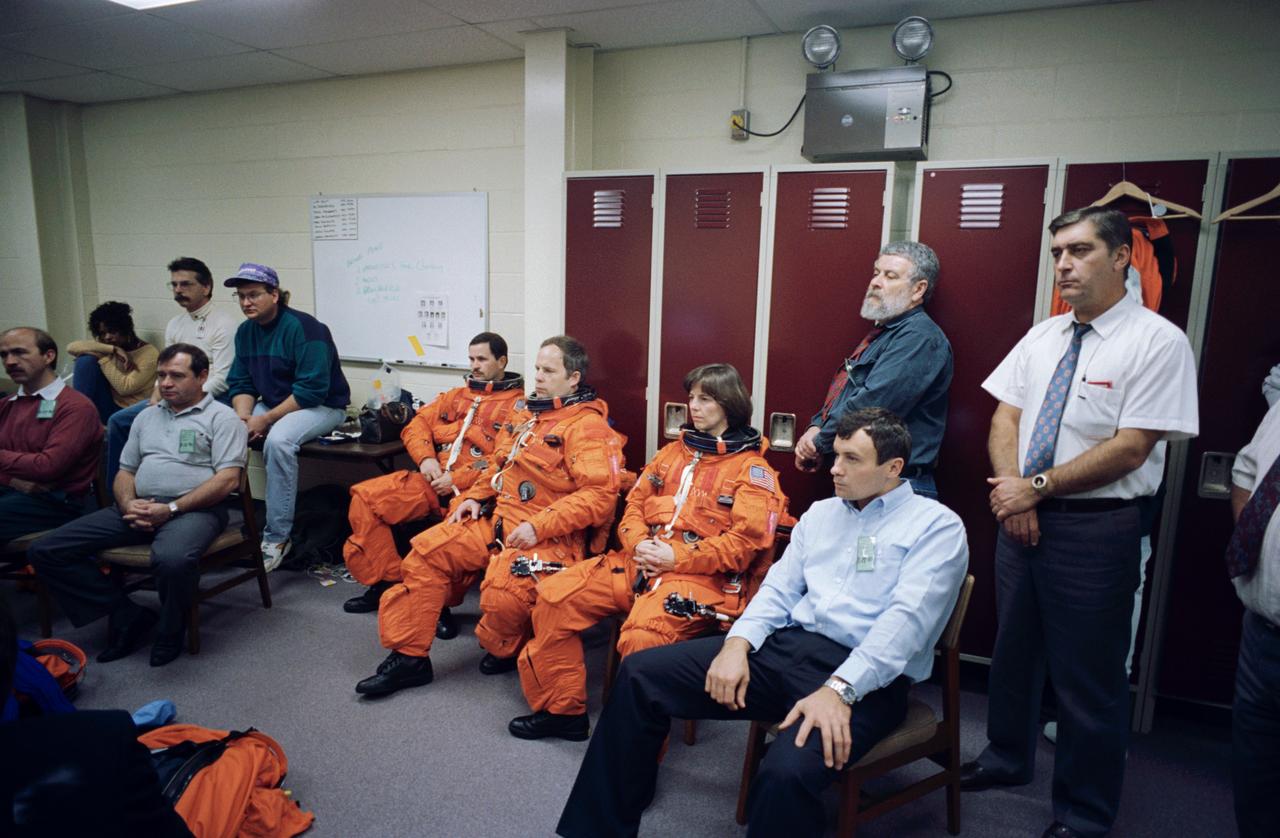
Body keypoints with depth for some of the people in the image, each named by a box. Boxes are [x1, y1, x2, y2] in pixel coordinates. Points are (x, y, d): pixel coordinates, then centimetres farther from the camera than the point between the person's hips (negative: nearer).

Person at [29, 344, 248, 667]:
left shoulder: (221, 417, 2)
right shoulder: (147, 417, 24)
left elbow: (228, 479, -9)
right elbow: (125, 471, 22)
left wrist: (172, 509, -16)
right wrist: (128, 504, -1)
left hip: (193, 508, -7)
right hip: (138, 508, 7)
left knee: (172, 559, -39)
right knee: (45, 551, -6)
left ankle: (169, 632, -7)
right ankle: (127, 616, -2)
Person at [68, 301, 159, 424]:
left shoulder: (149, 353, -11)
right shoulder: (105, 344, 7)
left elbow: (125, 387, -18)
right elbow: (71, 347, -10)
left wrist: (103, 357, -14)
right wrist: (111, 350, -18)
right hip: (109, 408, 6)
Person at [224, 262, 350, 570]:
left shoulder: (304, 328, -18)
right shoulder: (246, 331, 6)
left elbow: (312, 390, -24)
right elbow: (240, 383, 8)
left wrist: (265, 420, -23)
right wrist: (243, 418, -13)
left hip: (322, 406, -8)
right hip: (272, 403, 8)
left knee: (278, 439, -35)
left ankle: (277, 537, -25)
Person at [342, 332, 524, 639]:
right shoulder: (455, 396, 24)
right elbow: (417, 425, 17)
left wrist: (458, 479, -17)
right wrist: (426, 458, -4)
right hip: (432, 481, 7)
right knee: (364, 496, -7)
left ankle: (443, 603, -14)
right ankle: (385, 583, 3)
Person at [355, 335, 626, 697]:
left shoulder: (588, 426, -10)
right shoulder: (525, 413, 16)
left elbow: (600, 494, -19)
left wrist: (539, 526, -23)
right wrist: (475, 496, 10)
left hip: (548, 536, -8)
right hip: (497, 519, 8)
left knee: (503, 591, -32)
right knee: (427, 551, -2)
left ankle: (505, 651, 6)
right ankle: (409, 657, 9)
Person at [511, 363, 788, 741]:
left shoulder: (752, 468, 1)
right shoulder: (674, 452, 21)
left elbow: (746, 540, -10)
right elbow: (635, 503, 19)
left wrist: (677, 558, -15)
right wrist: (638, 543, -3)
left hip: (701, 574, -7)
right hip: (642, 563, 7)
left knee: (642, 635, -35)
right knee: (554, 596, -7)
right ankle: (562, 709, 7)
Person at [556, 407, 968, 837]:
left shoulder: (937, 524, -1)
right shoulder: (820, 512, 19)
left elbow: (907, 618, -15)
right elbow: (779, 587, 12)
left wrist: (839, 689, -27)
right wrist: (738, 643, -7)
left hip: (865, 678, -6)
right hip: (786, 645, 6)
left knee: (786, 772, -36)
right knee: (640, 673, -6)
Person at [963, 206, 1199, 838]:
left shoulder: (1157, 341, -10)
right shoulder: (1042, 337, 9)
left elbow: (1130, 450, -17)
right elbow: (1005, 418, 6)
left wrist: (1035, 486, -15)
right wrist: (1013, 491, -10)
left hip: (1096, 530, -6)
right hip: (1020, 517, 6)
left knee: (1088, 679, 6)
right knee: (1013, 650, 20)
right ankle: (1007, 759, 42)